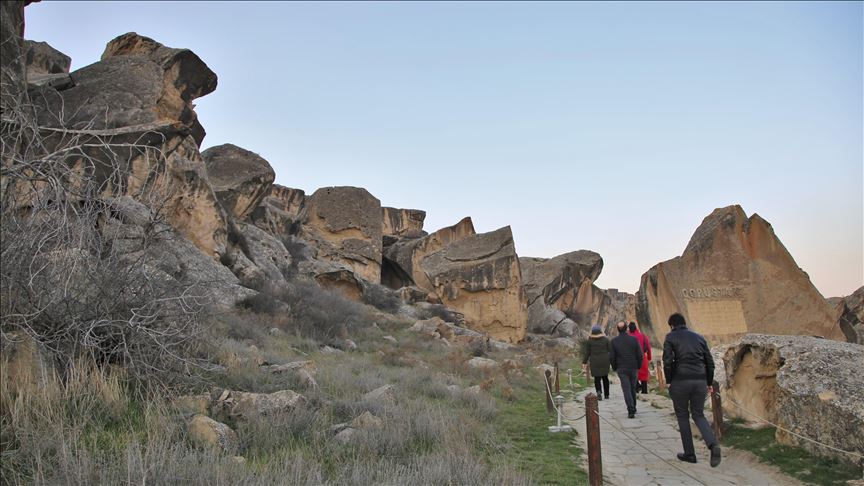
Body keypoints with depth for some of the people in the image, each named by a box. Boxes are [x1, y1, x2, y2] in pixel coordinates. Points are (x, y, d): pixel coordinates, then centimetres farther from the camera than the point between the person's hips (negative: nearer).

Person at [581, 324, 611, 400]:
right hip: (605, 361, 1)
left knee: (597, 378, 4)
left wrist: (584, 362, 4)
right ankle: (606, 395, 19)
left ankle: (599, 391, -20)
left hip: (595, 362, -1)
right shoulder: (605, 339, 1)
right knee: (605, 377, 14)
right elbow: (610, 350, 2)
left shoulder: (589, 340, -2)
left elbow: (587, 352, -1)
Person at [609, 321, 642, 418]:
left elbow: (611, 357, -7)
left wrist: (614, 368, 8)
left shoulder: (614, 341, -8)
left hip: (621, 369, -2)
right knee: (633, 388, 18)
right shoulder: (634, 339, -6)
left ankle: (631, 411, -10)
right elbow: (640, 355, -4)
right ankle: (633, 408, 28)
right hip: (633, 368, 2)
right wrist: (639, 366, 10)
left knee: (626, 389, -1)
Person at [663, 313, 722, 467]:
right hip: (700, 381, 4)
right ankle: (713, 444, -8)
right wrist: (709, 383, 19)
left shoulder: (671, 337, 1)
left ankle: (689, 454, 14)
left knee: (682, 416, 11)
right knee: (698, 414, 16)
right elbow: (710, 362, 12)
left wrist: (669, 381, 0)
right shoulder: (699, 337, 14)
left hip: (681, 381, -4)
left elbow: (667, 361, -10)